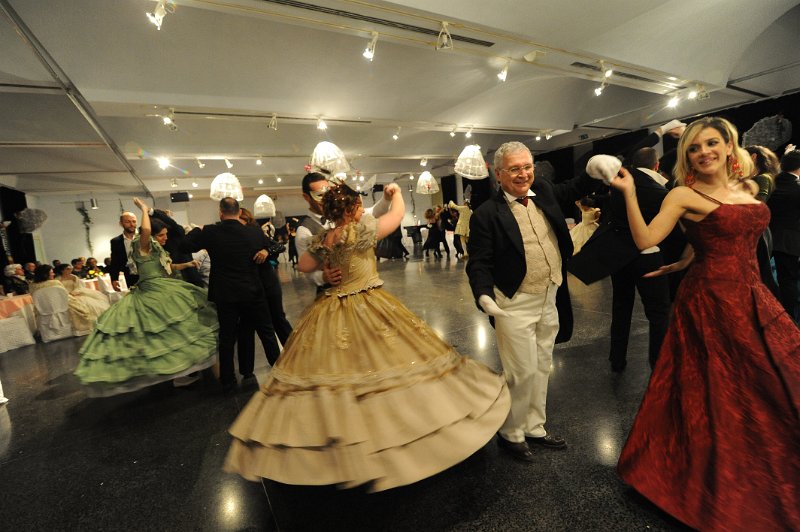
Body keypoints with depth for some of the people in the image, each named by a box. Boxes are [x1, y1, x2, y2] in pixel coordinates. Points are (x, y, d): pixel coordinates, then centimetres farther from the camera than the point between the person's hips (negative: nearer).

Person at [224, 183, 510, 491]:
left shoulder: (321, 240, 4)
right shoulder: (360, 230, -14)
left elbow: (303, 266, 17)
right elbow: (398, 213, -4)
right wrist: (396, 192, 15)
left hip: (331, 313, 7)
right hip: (369, 309, -7)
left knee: (335, 368, 13)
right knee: (377, 366, 3)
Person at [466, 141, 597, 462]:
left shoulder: (544, 191, 6)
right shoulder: (487, 214, -13)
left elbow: (573, 189, 25)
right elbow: (478, 262, -16)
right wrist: (484, 295, -31)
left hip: (550, 302, 7)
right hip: (515, 305, -7)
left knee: (541, 369, 19)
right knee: (522, 372, 1)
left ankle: (534, 428, 39)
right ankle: (511, 435, 26)